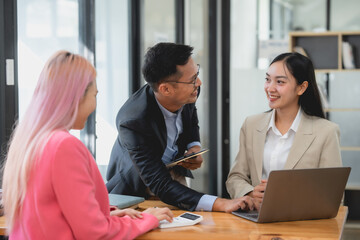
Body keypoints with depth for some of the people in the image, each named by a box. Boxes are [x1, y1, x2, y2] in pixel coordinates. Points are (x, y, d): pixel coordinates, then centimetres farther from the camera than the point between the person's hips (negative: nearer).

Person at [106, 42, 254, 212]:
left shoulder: (189, 94, -16)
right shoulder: (133, 121, -34)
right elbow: (160, 185, -37)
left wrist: (194, 147, -7)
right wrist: (219, 204, -47)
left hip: (176, 175, 5)